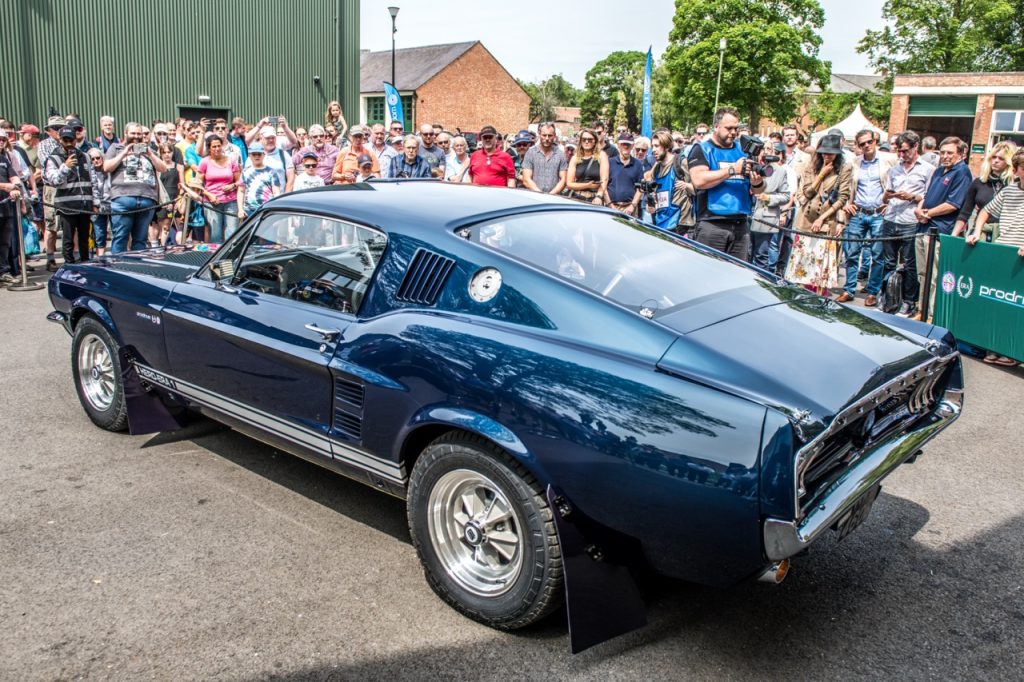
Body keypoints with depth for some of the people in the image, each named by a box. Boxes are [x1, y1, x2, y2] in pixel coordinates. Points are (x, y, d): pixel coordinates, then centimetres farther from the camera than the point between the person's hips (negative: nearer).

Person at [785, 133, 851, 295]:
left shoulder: (845, 169, -1)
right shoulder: (811, 167, 8)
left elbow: (842, 198, -4)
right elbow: (807, 192, -1)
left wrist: (822, 218, -9)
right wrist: (822, 173, -7)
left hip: (827, 223, -3)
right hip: (807, 220, 3)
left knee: (823, 268, -3)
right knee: (804, 263, 4)